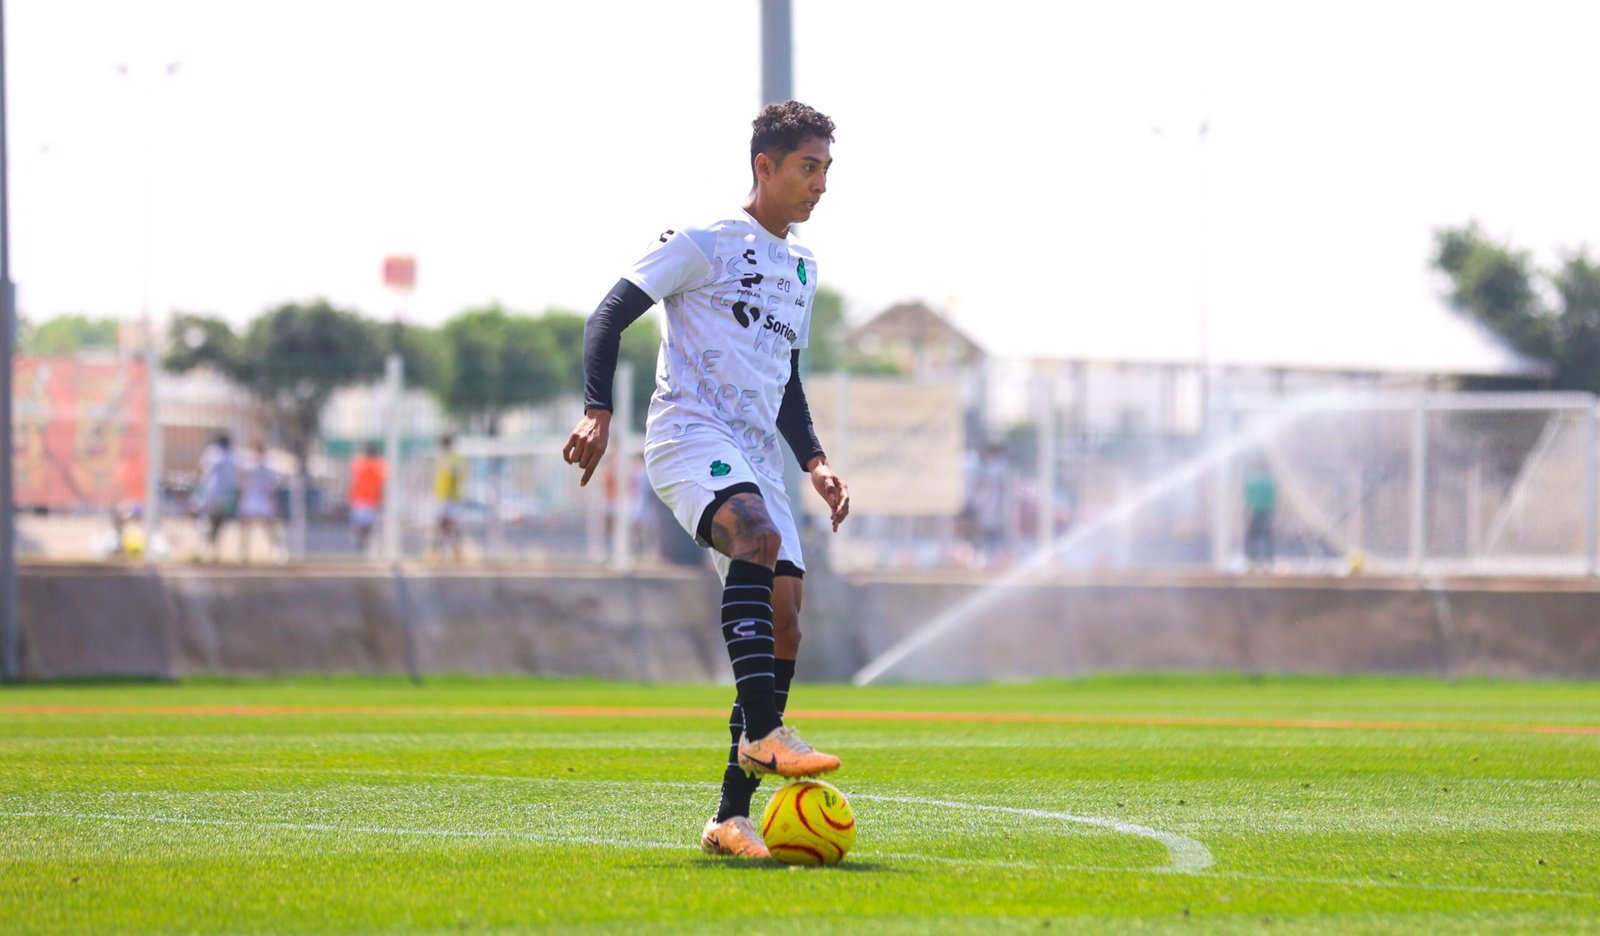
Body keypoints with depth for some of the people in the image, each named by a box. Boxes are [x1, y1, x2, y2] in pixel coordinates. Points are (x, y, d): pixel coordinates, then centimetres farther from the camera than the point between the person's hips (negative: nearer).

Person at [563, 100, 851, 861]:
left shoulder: (801, 267, 23)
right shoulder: (705, 243, 1)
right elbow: (609, 316, -2)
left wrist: (815, 461, 16)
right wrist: (597, 411, -17)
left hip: (757, 456, 8)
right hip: (689, 433, -8)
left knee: (783, 623, -5)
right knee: (758, 536, -36)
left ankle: (732, 815, -2)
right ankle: (761, 732, -42)